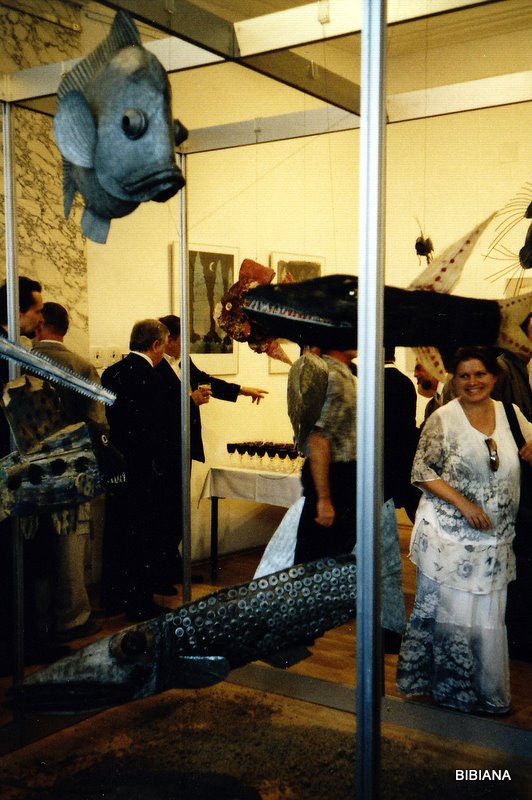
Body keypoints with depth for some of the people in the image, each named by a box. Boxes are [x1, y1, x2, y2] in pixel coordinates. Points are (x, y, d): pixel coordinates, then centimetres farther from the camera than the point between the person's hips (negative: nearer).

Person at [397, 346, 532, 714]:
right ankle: (448, 689, 25)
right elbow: (422, 472, -9)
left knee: (488, 617, 14)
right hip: (449, 536, -4)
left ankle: (489, 692, 32)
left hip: (495, 540, 4)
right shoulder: (443, 419, -8)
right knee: (447, 612, 6)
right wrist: (463, 503, -19)